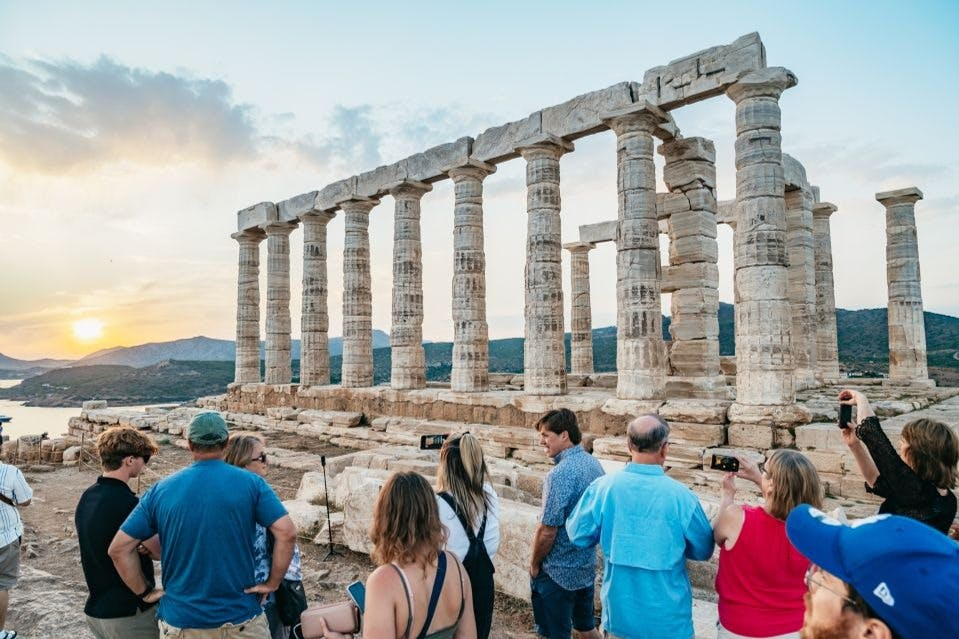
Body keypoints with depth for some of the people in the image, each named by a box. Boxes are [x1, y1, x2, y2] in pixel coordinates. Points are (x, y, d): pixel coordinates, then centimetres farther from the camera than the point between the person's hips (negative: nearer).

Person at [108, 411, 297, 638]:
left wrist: (145, 592, 7)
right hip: (241, 619, -2)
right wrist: (272, 583, -7)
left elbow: (118, 548, -1)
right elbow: (287, 532, -17)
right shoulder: (251, 483, -9)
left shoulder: (161, 490, -2)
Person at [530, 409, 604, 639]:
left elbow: (547, 532, -23)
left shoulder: (560, 474, -26)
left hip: (558, 571, -7)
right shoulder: (594, 464, -1)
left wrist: (534, 564, -8)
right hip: (588, 565, 7)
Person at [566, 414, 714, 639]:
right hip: (667, 620, -1)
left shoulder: (603, 487, -16)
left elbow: (578, 535, -4)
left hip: (619, 614, 1)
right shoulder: (681, 495, -18)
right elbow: (703, 551, -2)